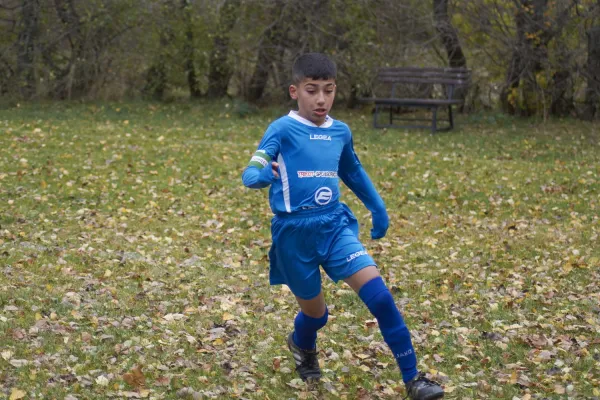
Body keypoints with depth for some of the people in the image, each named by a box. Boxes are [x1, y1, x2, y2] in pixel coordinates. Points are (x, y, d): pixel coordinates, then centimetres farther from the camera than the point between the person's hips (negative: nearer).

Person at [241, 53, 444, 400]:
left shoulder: (341, 132, 7)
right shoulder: (283, 129, -10)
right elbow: (250, 173, -19)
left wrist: (378, 208, 27)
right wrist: (263, 175, -41)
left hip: (335, 225, 3)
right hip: (295, 232, -3)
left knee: (380, 295, -14)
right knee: (316, 312, 11)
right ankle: (303, 345, 50)